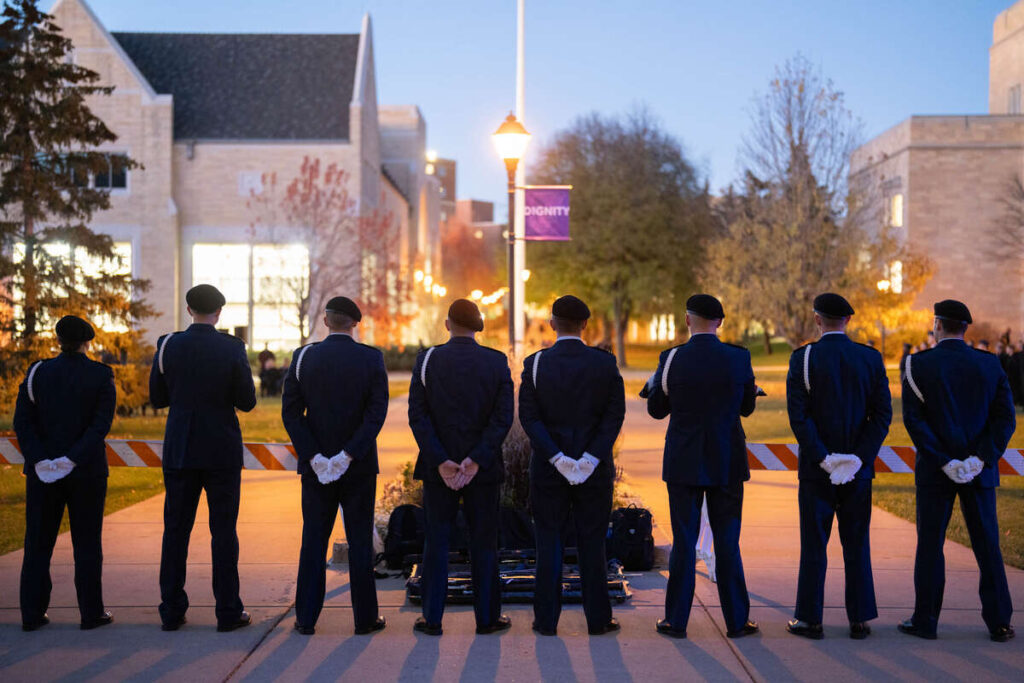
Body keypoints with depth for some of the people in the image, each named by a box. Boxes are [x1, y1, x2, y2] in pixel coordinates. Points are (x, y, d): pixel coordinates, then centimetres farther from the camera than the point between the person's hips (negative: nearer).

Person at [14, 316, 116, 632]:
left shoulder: (37, 372, 1)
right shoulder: (101, 376, -4)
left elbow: (22, 421, -7)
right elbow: (101, 424, -15)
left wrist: (39, 460, -13)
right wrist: (73, 459, -18)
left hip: (43, 472, 2)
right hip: (86, 472, -1)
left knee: (38, 541, 10)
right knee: (87, 542, 6)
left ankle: (32, 613, 12)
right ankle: (91, 612, 9)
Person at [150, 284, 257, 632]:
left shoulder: (168, 346, -2)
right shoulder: (232, 348, -8)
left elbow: (157, 398, 6)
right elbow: (247, 402, -5)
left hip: (179, 452, 2)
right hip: (222, 453, -2)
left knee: (176, 530, 9)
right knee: (223, 531, 4)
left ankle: (172, 611, 12)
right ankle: (228, 612, 6)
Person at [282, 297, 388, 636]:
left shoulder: (304, 357, -1)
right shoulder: (371, 359, -4)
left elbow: (291, 413, -6)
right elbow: (377, 412, -13)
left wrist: (314, 457, -9)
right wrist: (349, 455, -15)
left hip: (316, 465, 1)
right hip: (359, 468, -1)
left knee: (314, 541, 9)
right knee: (360, 541, 6)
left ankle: (307, 618, 12)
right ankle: (365, 617, 11)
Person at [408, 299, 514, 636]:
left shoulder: (427, 360, -3)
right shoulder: (497, 362, -2)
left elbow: (418, 415, -9)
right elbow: (504, 416, -10)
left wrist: (441, 462, -11)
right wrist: (477, 459, -13)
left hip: (437, 468, 0)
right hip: (484, 469, 0)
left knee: (436, 541, 9)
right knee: (484, 542, 9)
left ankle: (432, 618, 13)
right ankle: (487, 617, 15)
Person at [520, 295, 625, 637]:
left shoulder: (535, 364, -3)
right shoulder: (605, 363, -2)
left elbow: (529, 417, -10)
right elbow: (615, 415, -9)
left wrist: (557, 458, -13)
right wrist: (591, 458, -13)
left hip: (548, 467, 0)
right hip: (595, 468, 0)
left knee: (549, 543, 7)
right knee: (592, 543, 8)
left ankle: (547, 619, 11)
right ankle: (597, 619, 13)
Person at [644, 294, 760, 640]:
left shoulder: (672, 359, -8)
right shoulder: (739, 359, -6)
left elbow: (656, 410, 2)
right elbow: (747, 407, 8)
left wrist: (654, 383, 19)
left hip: (684, 463, -1)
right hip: (727, 463, 1)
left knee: (684, 542, 6)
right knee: (728, 542, 9)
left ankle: (676, 620, 11)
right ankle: (736, 620, 15)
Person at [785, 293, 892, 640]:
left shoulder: (802, 358, -7)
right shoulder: (871, 358, 2)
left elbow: (798, 414, -13)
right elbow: (883, 413, -3)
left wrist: (823, 458, -11)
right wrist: (858, 458, -7)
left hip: (815, 468, -2)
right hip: (859, 468, 2)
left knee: (814, 544, 4)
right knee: (856, 544, 10)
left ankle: (810, 619, 8)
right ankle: (859, 620, 12)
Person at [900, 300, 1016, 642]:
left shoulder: (919, 365, -6)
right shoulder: (990, 364, 3)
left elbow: (914, 419, -13)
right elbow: (1005, 418, -4)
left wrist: (943, 462, -13)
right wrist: (980, 459, -10)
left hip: (935, 472, -2)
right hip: (980, 471, 3)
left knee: (930, 546, 5)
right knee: (987, 545, 10)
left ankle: (925, 620, 10)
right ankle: (999, 622, 12)